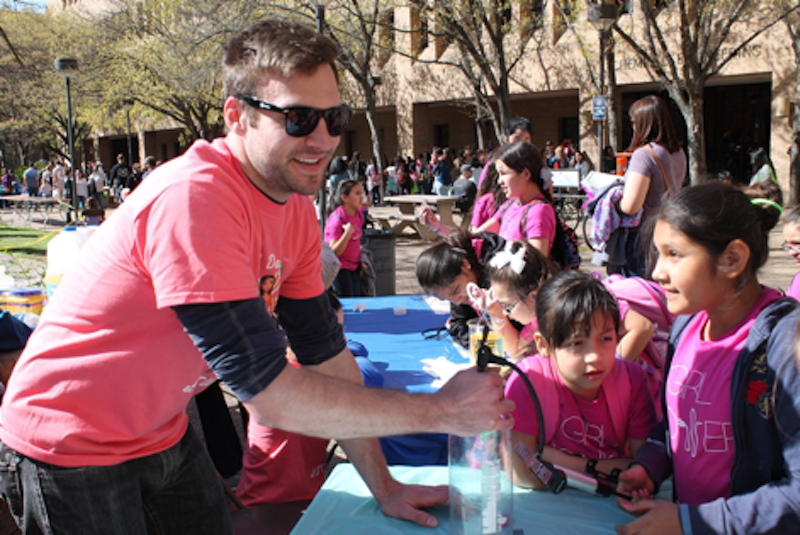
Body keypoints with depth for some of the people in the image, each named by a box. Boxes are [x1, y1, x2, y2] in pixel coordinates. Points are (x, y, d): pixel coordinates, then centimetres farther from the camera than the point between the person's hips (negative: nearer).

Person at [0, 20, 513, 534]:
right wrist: (439, 411, -26)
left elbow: (324, 347, 1)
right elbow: (269, 394, -33)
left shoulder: (296, 208, -4)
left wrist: (384, 487, 0)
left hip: (161, 433, 7)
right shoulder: (195, 199, -32)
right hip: (71, 449, -7)